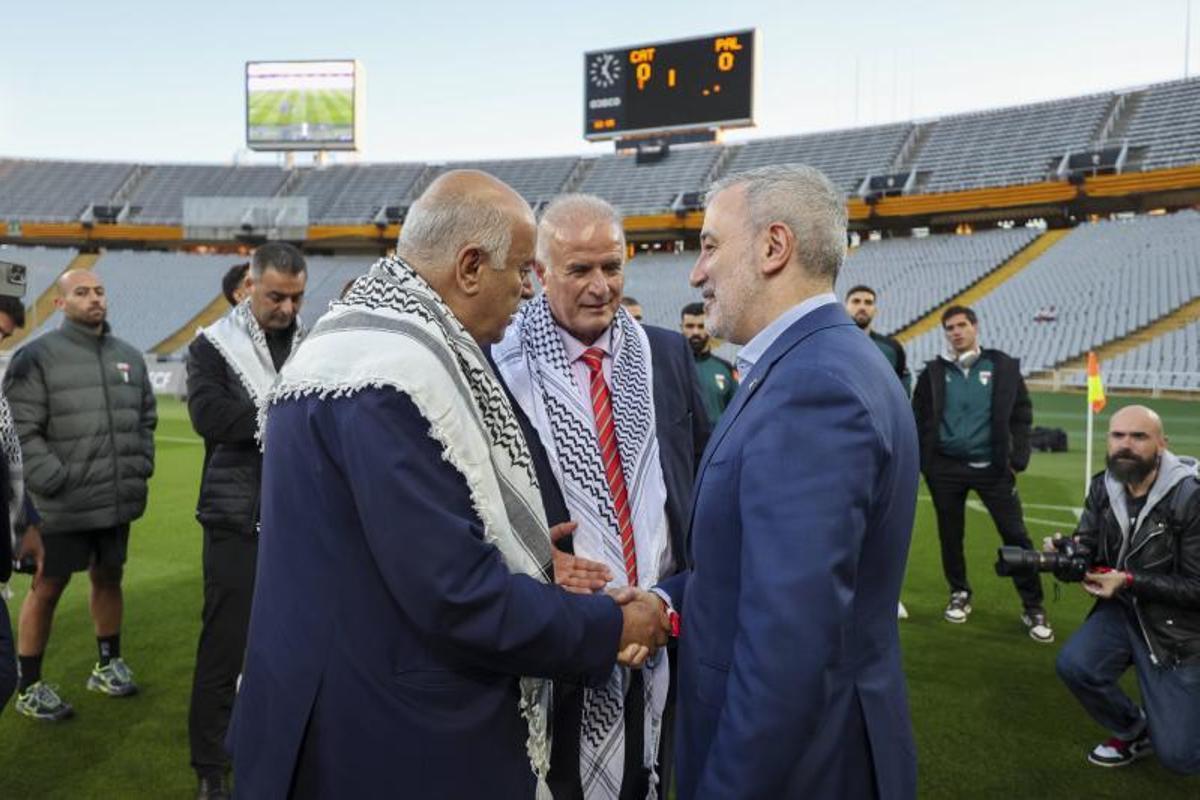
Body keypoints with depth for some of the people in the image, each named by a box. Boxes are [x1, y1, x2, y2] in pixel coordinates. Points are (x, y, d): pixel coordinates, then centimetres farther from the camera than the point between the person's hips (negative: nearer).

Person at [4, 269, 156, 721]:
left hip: (118, 500, 5)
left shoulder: (129, 356, 8)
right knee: (47, 589, 6)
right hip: (63, 506, -5)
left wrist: (141, 468, 7)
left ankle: (108, 665, 35)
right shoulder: (38, 357, -9)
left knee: (108, 578, 18)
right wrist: (56, 482, -16)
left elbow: (146, 418, 17)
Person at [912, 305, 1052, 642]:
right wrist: (923, 462, 0)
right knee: (950, 535, 10)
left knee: (1016, 535, -2)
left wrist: (1017, 459, -3)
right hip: (945, 468, 1)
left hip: (992, 466, -1)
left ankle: (1033, 608, 10)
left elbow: (1022, 415, 3)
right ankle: (959, 594, 29)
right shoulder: (934, 371, 2)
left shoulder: (1003, 366, 0)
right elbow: (919, 420, 6)